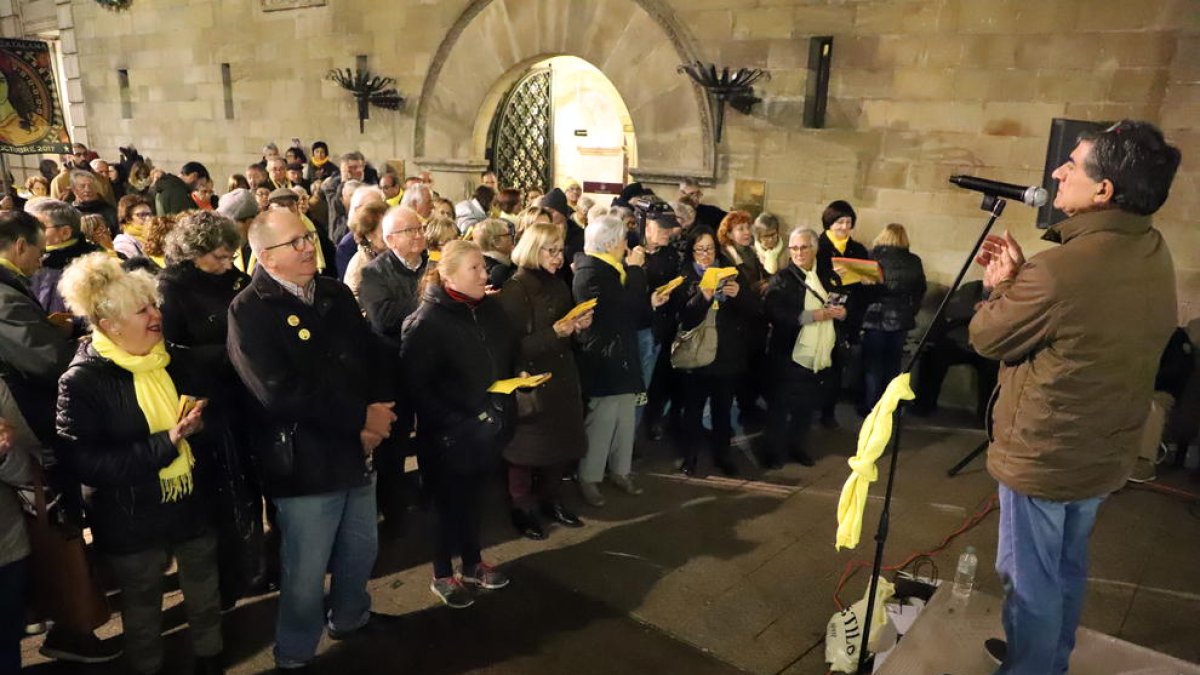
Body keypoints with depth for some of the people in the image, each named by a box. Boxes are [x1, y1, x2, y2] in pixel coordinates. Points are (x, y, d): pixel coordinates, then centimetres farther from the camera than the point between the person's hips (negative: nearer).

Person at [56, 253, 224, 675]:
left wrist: (201, 420, -9)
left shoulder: (178, 362, -1)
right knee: (143, 612, 19)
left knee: (206, 599, 22)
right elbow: (83, 462, -22)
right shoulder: (81, 381, -16)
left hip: (195, 507, 4)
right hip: (134, 524, -4)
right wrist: (164, 444, -28)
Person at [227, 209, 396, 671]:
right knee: (305, 570, 9)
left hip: (357, 450, 6)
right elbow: (281, 394, -25)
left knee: (361, 548, 22)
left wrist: (376, 418, -14)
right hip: (304, 462, -6)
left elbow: (372, 358, 4)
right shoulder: (249, 311, -15)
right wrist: (361, 417, -20)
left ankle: (350, 617, 49)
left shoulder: (336, 294, 6)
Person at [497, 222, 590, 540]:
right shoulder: (514, 290, -13)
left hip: (560, 377, 7)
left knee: (559, 441, 13)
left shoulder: (558, 285, 9)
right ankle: (522, 509, 21)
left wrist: (578, 325, -1)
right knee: (528, 446, 5)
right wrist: (554, 333, -25)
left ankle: (551, 500, 31)